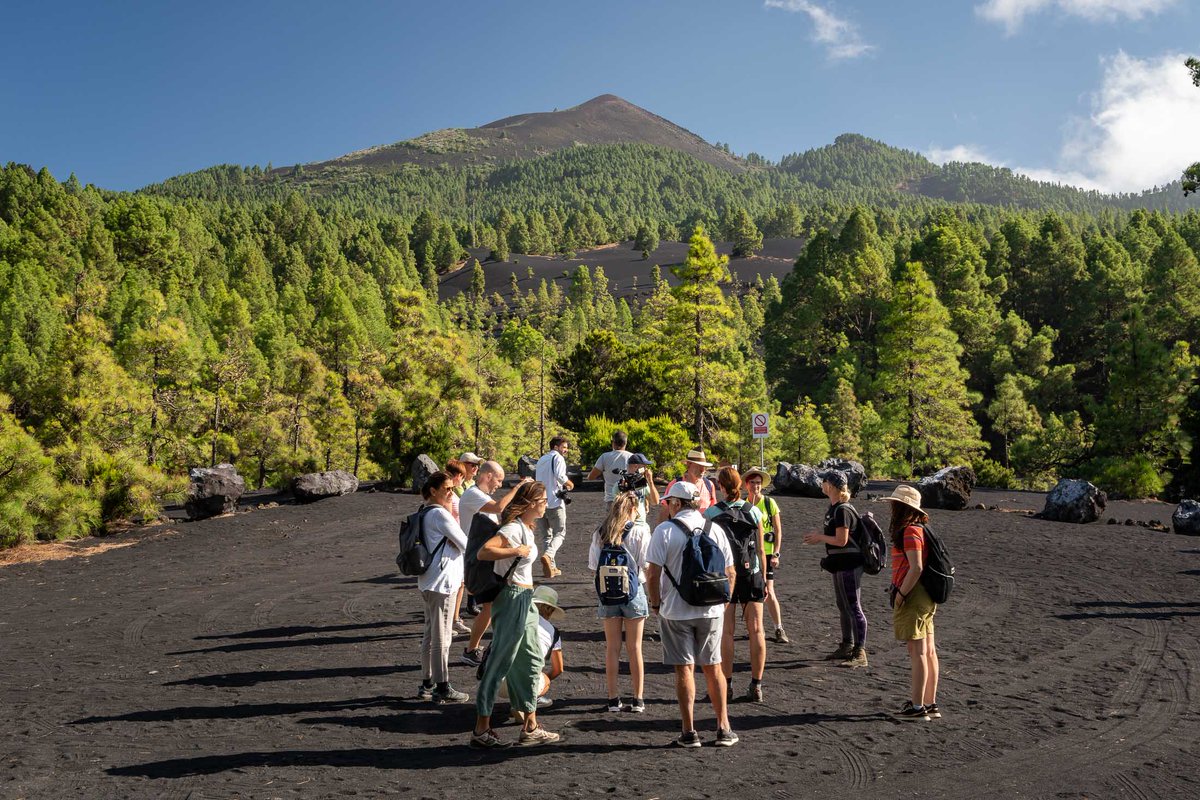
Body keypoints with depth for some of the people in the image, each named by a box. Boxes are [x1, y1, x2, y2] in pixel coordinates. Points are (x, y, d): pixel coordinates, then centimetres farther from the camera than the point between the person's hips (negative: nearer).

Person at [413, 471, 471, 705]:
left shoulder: (425, 513, 12)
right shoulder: (440, 514, -17)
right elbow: (465, 545, -12)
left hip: (428, 581, 10)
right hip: (443, 582, -10)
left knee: (430, 634, 16)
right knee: (442, 637, -1)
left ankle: (427, 684, 25)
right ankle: (443, 688, 7)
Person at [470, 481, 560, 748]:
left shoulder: (526, 528, 10)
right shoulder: (514, 528, -18)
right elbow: (484, 552, -29)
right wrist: (516, 551, -26)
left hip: (525, 599, 10)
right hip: (512, 598, -10)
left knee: (532, 661, 14)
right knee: (499, 664, -3)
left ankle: (530, 728, 22)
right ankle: (481, 731, 5)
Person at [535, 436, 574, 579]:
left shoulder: (541, 460, 20)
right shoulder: (558, 458, -4)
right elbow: (560, 476, -20)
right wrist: (569, 484, -1)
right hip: (554, 502, -7)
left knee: (545, 535, 11)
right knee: (559, 533, 0)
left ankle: (551, 567, 6)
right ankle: (548, 555, -26)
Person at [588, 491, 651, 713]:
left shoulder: (601, 532, 2)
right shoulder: (640, 530, -7)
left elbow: (593, 566, 0)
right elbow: (646, 565, -10)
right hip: (633, 590, -2)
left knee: (612, 648, 10)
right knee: (634, 648, 7)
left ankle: (613, 699, 14)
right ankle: (637, 699, 12)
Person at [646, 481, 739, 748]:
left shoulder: (664, 531, -9)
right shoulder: (714, 529, 2)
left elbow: (652, 574, -13)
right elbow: (730, 573, 4)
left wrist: (656, 605, 1)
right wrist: (720, 601, 15)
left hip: (676, 612, -3)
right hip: (711, 611, 3)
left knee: (684, 669, 6)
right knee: (712, 668, 13)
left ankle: (689, 732, 10)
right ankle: (723, 728, 18)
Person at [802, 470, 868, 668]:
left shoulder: (843, 510, -19)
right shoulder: (833, 508, 12)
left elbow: (841, 540, -22)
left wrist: (819, 537, -11)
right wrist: (819, 538, 9)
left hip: (849, 564, -11)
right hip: (840, 564, 11)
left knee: (853, 607, -6)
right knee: (843, 607, 18)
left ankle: (860, 653, -2)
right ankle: (847, 647, 29)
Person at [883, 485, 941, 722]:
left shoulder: (910, 531, -15)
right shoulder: (919, 528, 15)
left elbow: (916, 568, -23)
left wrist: (900, 595, -17)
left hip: (912, 596, -10)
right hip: (926, 597, 10)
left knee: (917, 652, -6)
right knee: (928, 651, 12)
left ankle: (917, 707, -2)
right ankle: (930, 704, 19)